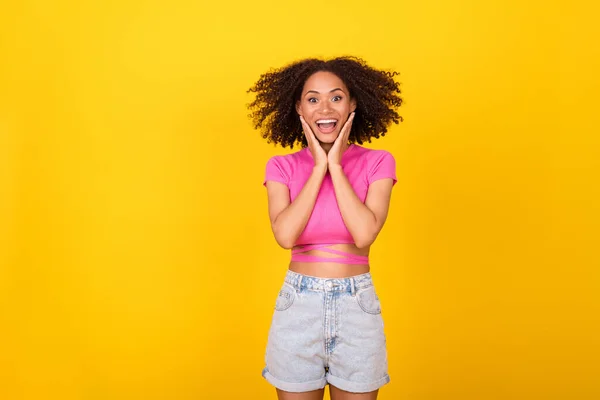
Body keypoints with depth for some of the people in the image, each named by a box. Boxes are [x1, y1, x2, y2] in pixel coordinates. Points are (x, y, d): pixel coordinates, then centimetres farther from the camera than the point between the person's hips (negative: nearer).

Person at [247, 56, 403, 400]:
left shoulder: (378, 162, -3)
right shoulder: (282, 167, -1)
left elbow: (365, 234, -18)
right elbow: (285, 235, -17)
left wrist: (336, 166, -14)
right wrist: (319, 167, -13)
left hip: (357, 306, 0)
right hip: (298, 304, 1)